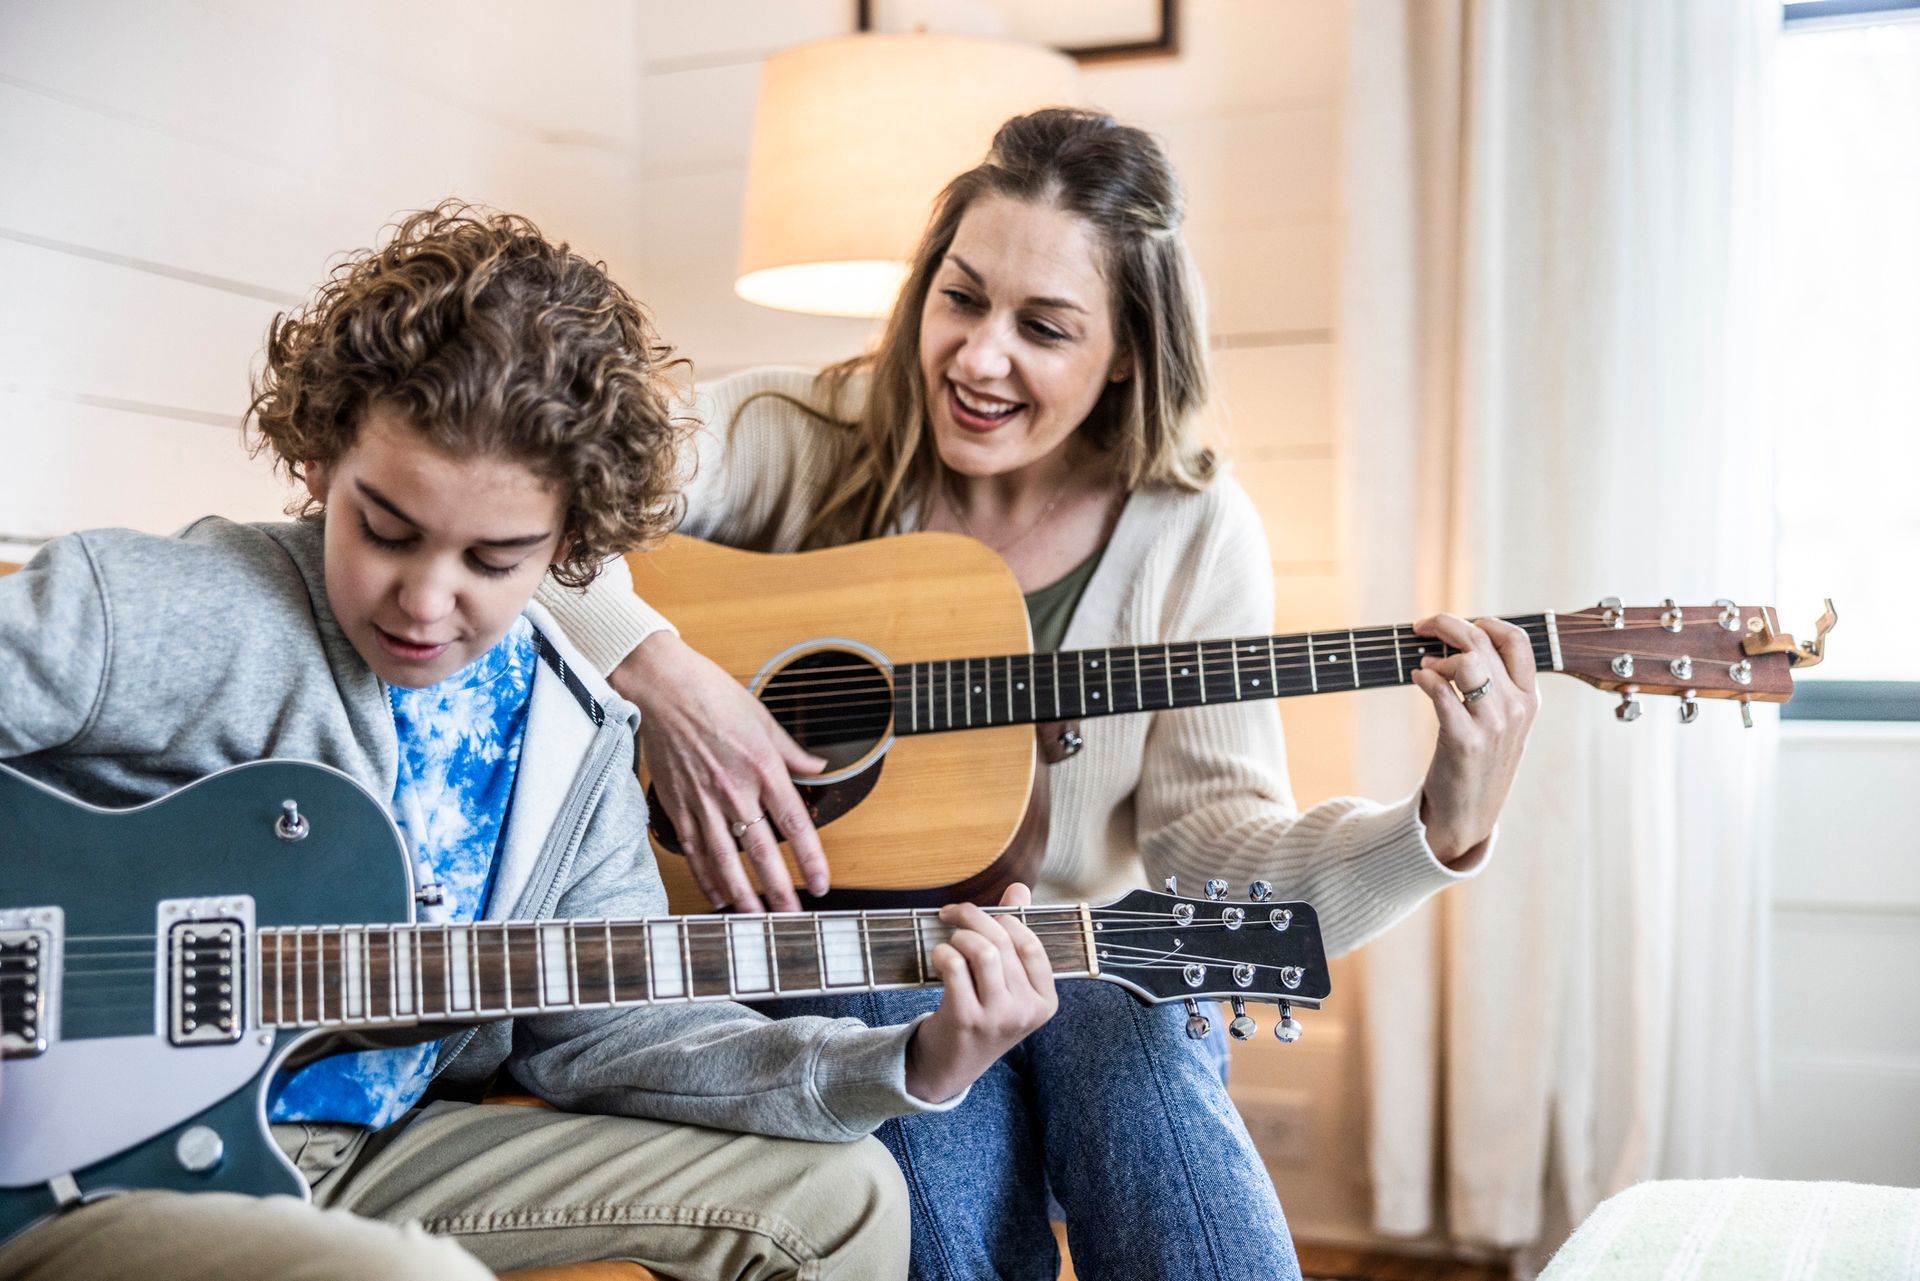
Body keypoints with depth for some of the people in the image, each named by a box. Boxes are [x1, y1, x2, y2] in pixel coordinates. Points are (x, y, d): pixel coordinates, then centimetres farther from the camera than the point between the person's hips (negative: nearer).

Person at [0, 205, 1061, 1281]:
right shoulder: (163, 618, -18)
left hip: (384, 1155, 6)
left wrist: (913, 1067, -6)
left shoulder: (574, 738, 2)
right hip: (89, 1180, -6)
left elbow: (599, 1026, 4)